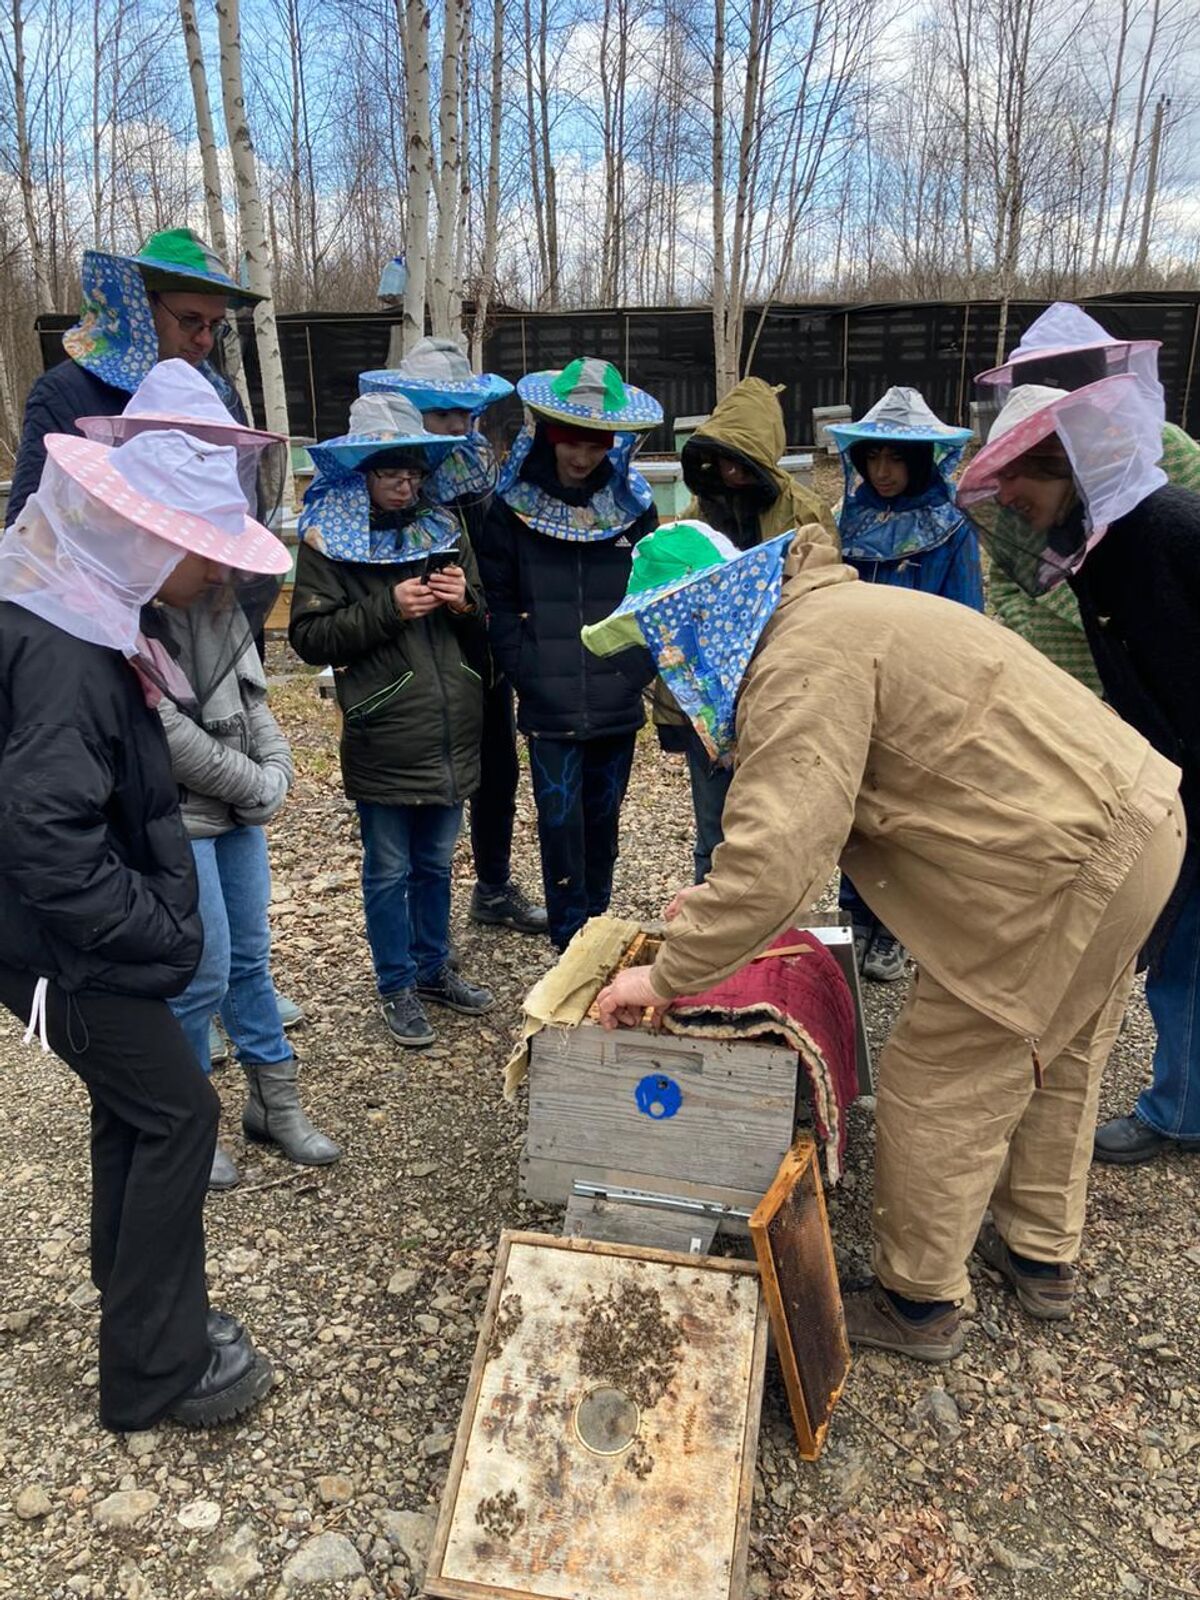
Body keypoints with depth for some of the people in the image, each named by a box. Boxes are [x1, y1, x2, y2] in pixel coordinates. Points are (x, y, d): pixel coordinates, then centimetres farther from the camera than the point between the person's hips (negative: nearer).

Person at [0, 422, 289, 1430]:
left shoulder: (82, 614, 4)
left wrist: (160, 917, 8)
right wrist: (161, 930, -19)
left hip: (92, 936, 9)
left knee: (134, 1113, 18)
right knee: (179, 1114, 0)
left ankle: (146, 1320, 35)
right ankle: (156, 1370, 16)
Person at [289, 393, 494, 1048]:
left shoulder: (444, 529, 11)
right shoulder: (327, 541, -5)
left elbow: (486, 624, 16)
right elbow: (309, 637, -12)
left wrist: (465, 602, -7)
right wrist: (388, 610, -20)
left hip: (451, 736, 5)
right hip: (382, 740, -5)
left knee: (436, 863, 18)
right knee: (389, 872, 8)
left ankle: (434, 969, 35)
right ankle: (397, 987, 25)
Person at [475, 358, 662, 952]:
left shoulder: (632, 505, 7)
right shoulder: (514, 508, 0)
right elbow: (498, 602, -1)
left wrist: (638, 669, -2)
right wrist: (529, 673, -10)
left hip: (617, 704, 3)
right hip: (549, 709, -2)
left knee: (603, 823, 14)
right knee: (560, 825, -2)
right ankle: (572, 949, 11)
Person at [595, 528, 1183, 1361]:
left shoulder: (804, 662, -21)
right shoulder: (846, 609, 13)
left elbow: (776, 858, -30)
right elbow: (809, 813, 18)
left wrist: (669, 975, -18)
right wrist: (720, 905, 12)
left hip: (1064, 864, -11)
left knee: (940, 1083, 4)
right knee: (1057, 1062, 25)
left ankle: (918, 1306, 23)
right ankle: (1044, 1257, 45)